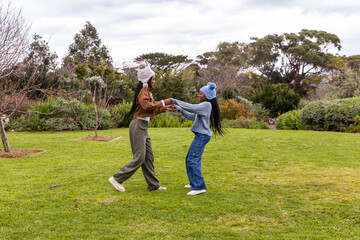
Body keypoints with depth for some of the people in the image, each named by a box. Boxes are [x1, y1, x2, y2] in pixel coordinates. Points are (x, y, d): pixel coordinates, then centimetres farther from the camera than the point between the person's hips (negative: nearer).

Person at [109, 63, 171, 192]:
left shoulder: (147, 91, 20)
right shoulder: (143, 91, -10)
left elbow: (153, 110, 22)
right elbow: (146, 106, -27)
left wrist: (165, 108, 13)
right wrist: (163, 102, -20)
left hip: (143, 127, 10)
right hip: (138, 125, -10)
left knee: (149, 157, 11)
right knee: (139, 158, -8)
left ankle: (153, 185, 16)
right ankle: (117, 178, 1)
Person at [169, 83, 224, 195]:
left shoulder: (206, 105, -11)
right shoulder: (203, 106, 19)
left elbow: (192, 108, -24)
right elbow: (191, 116, 21)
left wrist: (175, 101, -20)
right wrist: (179, 109, 9)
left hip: (203, 135, -10)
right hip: (200, 135, 10)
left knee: (193, 161, -15)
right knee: (189, 159, 16)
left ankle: (199, 186, -15)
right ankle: (194, 183, 26)